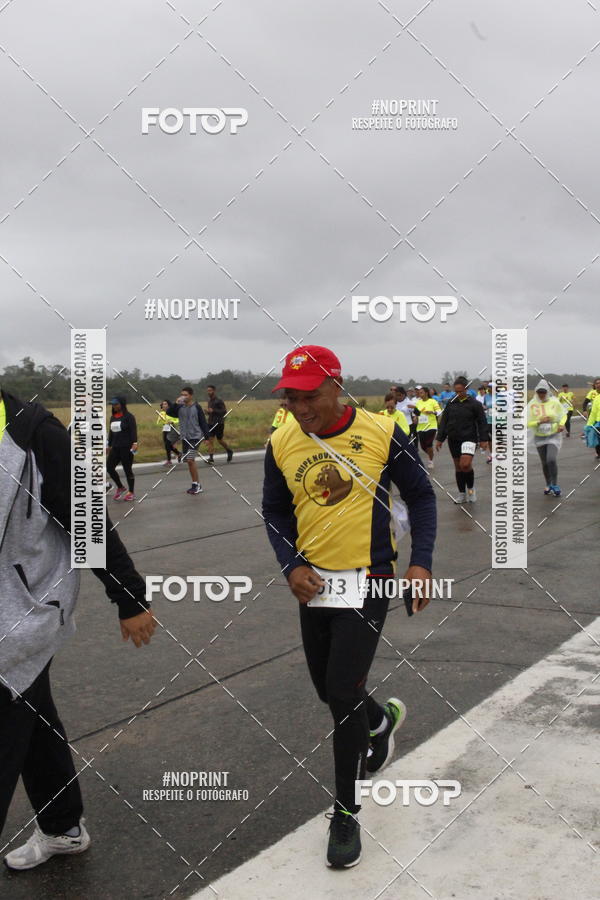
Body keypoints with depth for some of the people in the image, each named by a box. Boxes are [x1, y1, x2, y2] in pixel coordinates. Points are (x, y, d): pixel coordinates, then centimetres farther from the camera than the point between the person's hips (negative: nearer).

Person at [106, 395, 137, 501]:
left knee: (127, 469, 0)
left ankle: (131, 492, 12)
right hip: (115, 447, 7)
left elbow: (133, 430, -13)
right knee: (109, 467, -1)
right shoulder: (113, 417, 15)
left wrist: (134, 443, -23)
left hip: (126, 447, -7)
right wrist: (109, 445, 19)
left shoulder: (129, 416, -6)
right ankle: (120, 487, 20)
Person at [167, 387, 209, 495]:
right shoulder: (180, 407, 5)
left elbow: (203, 422, -3)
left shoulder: (197, 407, -5)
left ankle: (197, 485, -7)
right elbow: (169, 412, -6)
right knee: (189, 461, 8)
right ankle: (196, 485, 17)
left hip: (195, 437, -5)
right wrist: (176, 403, -18)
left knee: (190, 459, -15)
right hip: (185, 438, 5)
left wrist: (206, 436, -6)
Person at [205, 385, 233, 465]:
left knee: (220, 440, 6)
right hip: (211, 423, 6)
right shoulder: (209, 400, 11)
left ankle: (229, 451, 31)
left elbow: (224, 411, -17)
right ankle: (211, 459, -7)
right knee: (210, 440, -6)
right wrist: (208, 412, 3)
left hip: (219, 424, -6)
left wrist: (213, 411, -23)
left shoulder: (219, 400, -11)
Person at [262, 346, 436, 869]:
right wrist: (292, 565, -6)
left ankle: (346, 812, 10)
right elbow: (275, 512, 9)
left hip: (368, 581, -4)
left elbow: (420, 496, -1)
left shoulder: (382, 433, -11)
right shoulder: (282, 445, -3)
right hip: (314, 584, 5)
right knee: (329, 690, 17)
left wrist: (420, 562, -11)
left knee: (343, 693, -10)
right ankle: (382, 719, 51)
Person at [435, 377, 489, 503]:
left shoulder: (474, 404, -5)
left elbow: (482, 422, -2)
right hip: (453, 439, 4)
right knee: (458, 466, 9)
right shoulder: (451, 403, 5)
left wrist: (483, 439, -7)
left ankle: (471, 488, 5)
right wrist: (439, 439, 6)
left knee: (465, 464, -20)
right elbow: (443, 421, 9)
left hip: (469, 438, -4)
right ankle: (462, 493, 21)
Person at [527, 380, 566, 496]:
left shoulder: (554, 402, -6)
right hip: (539, 437, 2)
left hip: (553, 436, -2)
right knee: (545, 463, 11)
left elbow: (564, 414, 9)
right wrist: (539, 422, -19)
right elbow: (528, 423, -5)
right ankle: (548, 485, 29)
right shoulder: (532, 405, -6)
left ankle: (555, 485, -5)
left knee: (551, 460, -19)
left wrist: (562, 424, -10)